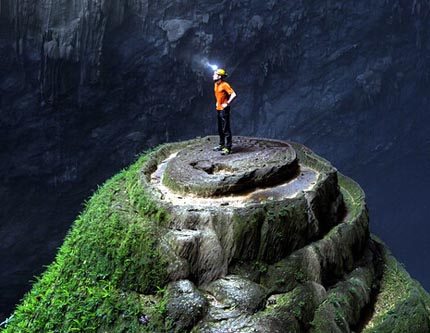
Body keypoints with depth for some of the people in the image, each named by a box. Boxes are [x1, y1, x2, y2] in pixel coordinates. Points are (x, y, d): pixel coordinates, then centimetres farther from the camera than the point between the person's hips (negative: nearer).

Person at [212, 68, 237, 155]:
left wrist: (227, 104, -21)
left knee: (226, 129, -10)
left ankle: (228, 148, -11)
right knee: (220, 129, 17)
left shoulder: (225, 85, -16)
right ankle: (222, 145, 29)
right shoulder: (216, 84, 11)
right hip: (218, 109, 9)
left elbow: (233, 95, -23)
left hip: (224, 110, -9)